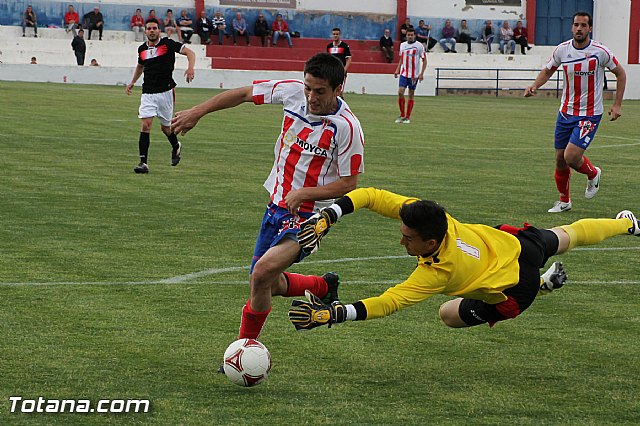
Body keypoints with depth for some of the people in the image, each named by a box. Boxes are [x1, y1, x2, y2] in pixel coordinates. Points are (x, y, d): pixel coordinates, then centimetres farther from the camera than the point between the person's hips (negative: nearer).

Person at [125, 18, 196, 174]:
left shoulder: (167, 44, -6)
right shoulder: (142, 49, 9)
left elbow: (189, 52, -11)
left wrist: (190, 68, -29)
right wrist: (132, 82, 21)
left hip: (165, 91, -3)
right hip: (148, 93, 3)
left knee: (165, 127, 9)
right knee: (146, 125, -13)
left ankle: (176, 146, 43)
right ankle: (143, 162, -15)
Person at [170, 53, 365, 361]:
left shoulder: (347, 127, -20)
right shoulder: (293, 92, -6)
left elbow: (348, 183, -13)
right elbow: (244, 94, 8)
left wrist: (304, 193, -24)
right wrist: (197, 112, 7)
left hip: (307, 216, -7)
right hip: (276, 205, 7)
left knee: (261, 275, -24)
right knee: (269, 284, 16)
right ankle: (325, 288, 42)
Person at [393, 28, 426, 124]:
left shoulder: (419, 46, -5)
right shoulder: (402, 45, 8)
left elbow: (424, 60, -2)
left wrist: (421, 73, -11)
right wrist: (397, 70, 10)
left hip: (414, 75, -3)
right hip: (404, 73, 3)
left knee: (411, 95, 3)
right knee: (400, 92, -10)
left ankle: (407, 117, 10)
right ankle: (402, 115, 4)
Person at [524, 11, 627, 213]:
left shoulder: (600, 51, -12)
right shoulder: (562, 49, -3)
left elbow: (620, 73, 2)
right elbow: (548, 70, 14)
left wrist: (617, 105, -3)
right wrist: (534, 86, -5)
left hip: (590, 114, -4)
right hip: (565, 112, 4)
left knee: (571, 157, -17)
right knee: (560, 159, 7)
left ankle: (593, 174, 16)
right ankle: (564, 201, 28)